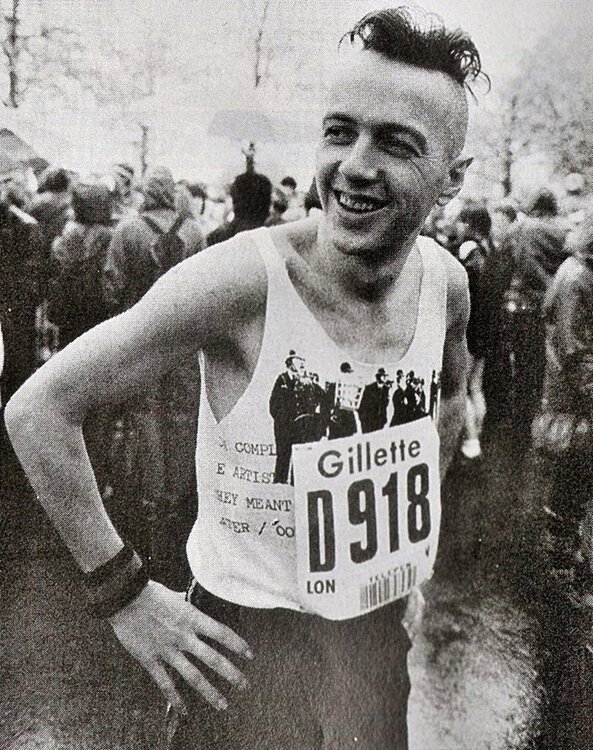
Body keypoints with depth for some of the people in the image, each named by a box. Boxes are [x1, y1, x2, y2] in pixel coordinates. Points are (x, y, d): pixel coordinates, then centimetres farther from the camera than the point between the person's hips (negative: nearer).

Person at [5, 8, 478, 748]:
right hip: (252, 642, -5)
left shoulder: (445, 281, -8)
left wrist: (411, 549, 12)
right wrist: (124, 593, -17)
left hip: (382, 633, 6)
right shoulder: (243, 278, -25)